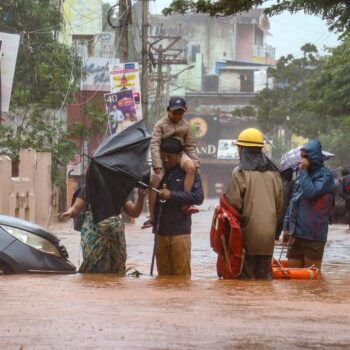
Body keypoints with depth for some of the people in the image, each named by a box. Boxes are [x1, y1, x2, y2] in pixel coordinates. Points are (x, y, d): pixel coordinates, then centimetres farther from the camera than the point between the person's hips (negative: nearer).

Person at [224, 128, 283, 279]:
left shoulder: (240, 173, -8)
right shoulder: (273, 173, 10)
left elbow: (234, 203, -12)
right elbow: (279, 204, 14)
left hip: (248, 233, -5)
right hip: (268, 233, 5)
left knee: (246, 277, -1)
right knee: (265, 274, 11)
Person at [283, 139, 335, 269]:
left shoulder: (325, 176, -8)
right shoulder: (302, 175, 13)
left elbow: (310, 193, -23)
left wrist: (303, 171, -13)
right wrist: (286, 227, 15)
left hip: (314, 235, -7)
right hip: (296, 233, 7)